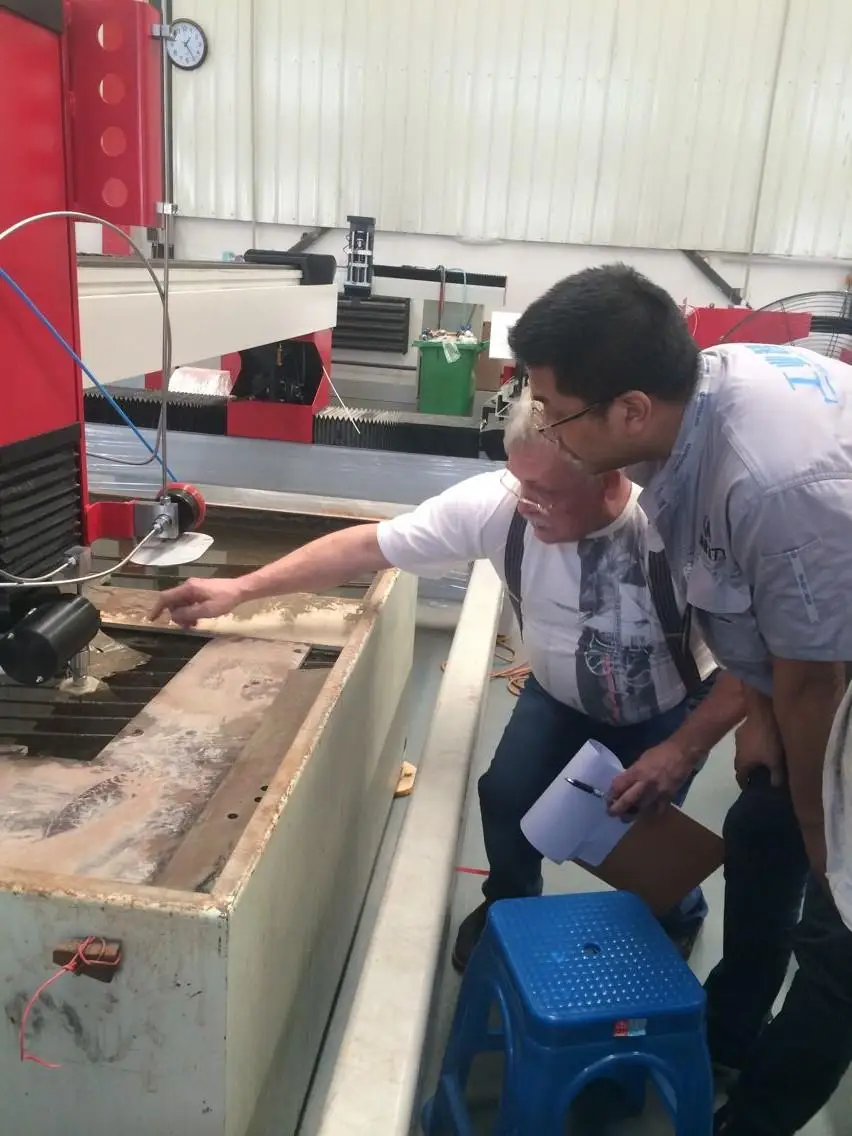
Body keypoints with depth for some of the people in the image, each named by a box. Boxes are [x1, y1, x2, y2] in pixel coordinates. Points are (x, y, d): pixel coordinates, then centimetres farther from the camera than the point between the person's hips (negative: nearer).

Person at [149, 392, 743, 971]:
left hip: (663, 710, -2)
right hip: (559, 694, 3)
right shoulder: (494, 503, -30)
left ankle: (677, 919, 32)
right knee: (506, 796, -9)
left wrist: (682, 751, -30)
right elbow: (367, 546, -24)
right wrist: (240, 588, -26)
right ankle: (509, 907, 28)